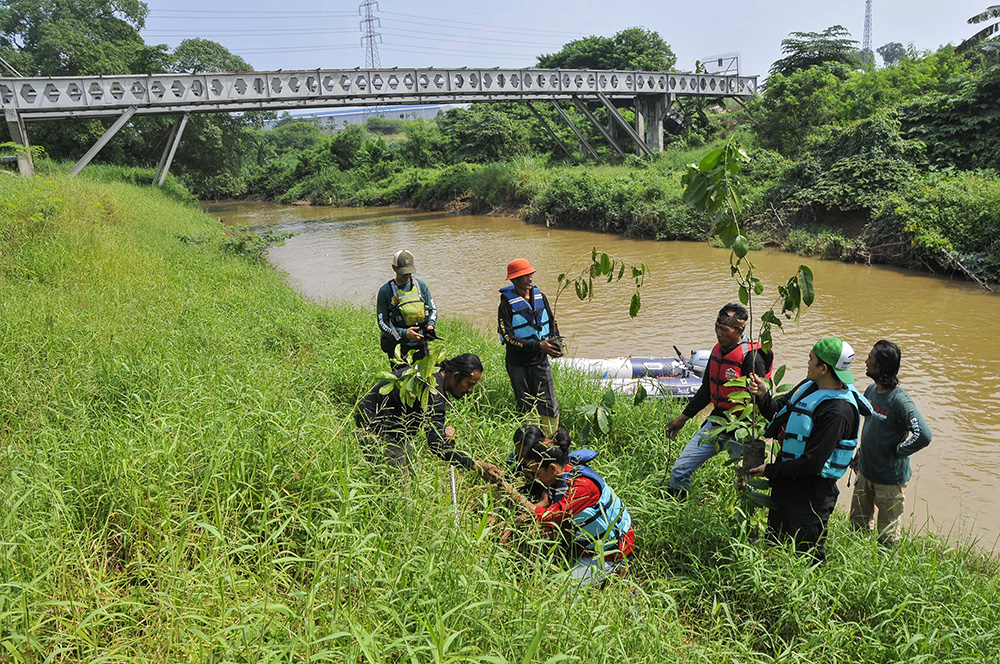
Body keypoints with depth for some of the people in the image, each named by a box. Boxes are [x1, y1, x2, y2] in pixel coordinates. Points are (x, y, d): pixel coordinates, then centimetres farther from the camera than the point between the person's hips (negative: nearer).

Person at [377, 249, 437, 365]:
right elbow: (382, 323, -5)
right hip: (398, 346, -3)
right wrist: (404, 333, -17)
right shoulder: (385, 291, -3)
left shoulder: (420, 285, 7)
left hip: (420, 344, 3)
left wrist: (430, 324, -5)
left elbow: (433, 309, 16)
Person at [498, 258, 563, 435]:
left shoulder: (540, 297, 5)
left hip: (541, 361, 4)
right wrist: (538, 346, -23)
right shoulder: (507, 304, -11)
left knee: (549, 406, 0)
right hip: (518, 364, -3)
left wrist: (556, 342, -3)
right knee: (526, 408, 8)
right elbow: (508, 337, -16)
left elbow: (552, 323, 17)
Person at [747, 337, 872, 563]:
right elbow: (778, 412, 13)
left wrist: (770, 470, -17)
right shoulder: (810, 385, 1)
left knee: (808, 556, 9)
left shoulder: (837, 411, -27)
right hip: (785, 483, 9)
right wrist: (763, 396, -8)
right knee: (774, 544, 25)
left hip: (811, 493, -9)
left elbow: (812, 462, -26)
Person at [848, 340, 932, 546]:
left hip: (890, 477, -7)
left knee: (887, 536, 10)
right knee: (857, 525, 21)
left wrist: (896, 452, -20)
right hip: (865, 471, 8)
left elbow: (923, 436, -33)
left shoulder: (899, 401, -24)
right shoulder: (871, 390, 1)